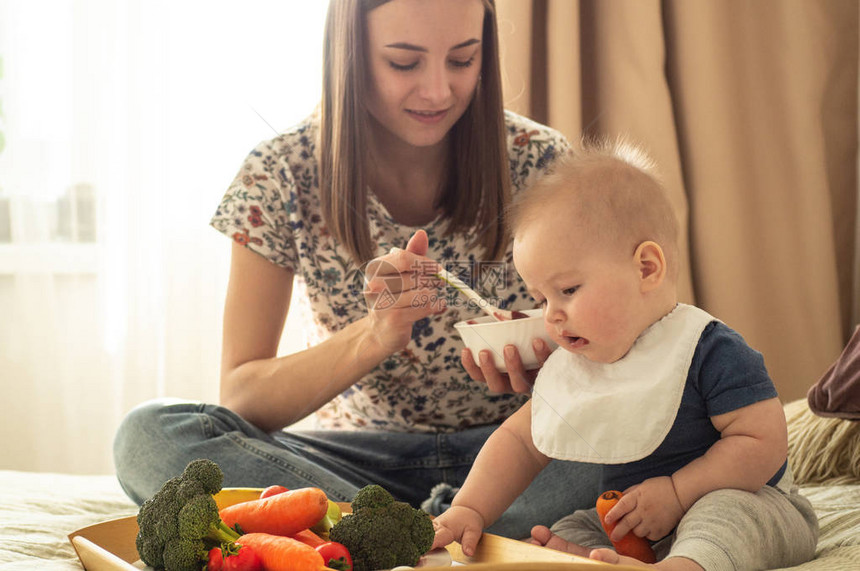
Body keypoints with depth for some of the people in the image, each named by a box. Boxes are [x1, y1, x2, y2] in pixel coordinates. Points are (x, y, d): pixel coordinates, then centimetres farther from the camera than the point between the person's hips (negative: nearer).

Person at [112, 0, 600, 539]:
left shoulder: (539, 163, -8)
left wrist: (537, 363, -27)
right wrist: (374, 335, -30)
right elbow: (241, 398, -12)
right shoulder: (280, 177, -10)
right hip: (365, 458, 1)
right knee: (150, 436, -26)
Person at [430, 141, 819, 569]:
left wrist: (676, 493, -25)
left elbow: (764, 442, -22)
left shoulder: (708, 350, -18)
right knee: (568, 529, -9)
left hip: (744, 505, -7)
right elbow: (519, 441, 11)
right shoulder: (571, 368, 3)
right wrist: (469, 511, 0)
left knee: (723, 511, -37)